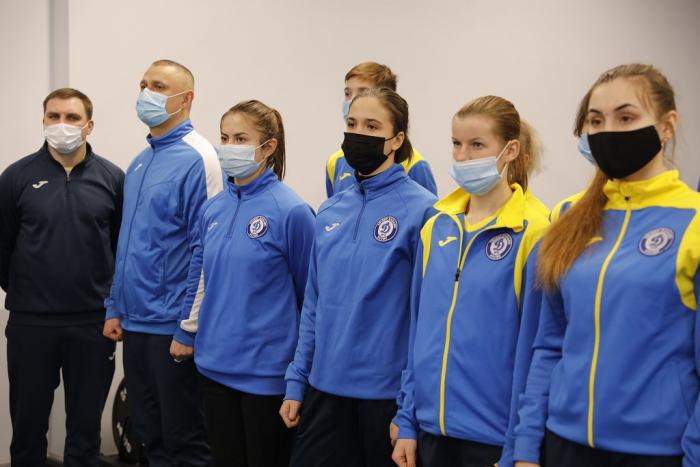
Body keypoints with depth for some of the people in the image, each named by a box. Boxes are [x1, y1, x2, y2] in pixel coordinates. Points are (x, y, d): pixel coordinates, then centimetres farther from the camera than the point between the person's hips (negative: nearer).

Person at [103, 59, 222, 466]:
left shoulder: (196, 158, -13)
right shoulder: (140, 162, 13)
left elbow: (205, 249, -17)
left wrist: (189, 328, -18)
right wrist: (115, 308, 15)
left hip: (172, 326, -8)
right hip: (135, 321, 8)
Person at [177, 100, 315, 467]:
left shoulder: (291, 212, -12)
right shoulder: (213, 209, 6)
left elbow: (310, 296, -6)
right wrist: (191, 331, 17)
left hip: (267, 371, -6)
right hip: (215, 367, 6)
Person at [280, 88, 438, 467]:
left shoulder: (421, 210, -11)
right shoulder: (330, 211, 7)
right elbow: (314, 304, 12)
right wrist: (296, 381, 10)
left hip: (388, 391, -5)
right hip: (325, 386, 5)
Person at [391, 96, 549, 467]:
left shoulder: (533, 232, -11)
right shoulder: (437, 227, 5)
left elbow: (538, 347, -11)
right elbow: (419, 329, 9)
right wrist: (407, 421, 8)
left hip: (495, 435, -5)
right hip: (432, 426, 5)